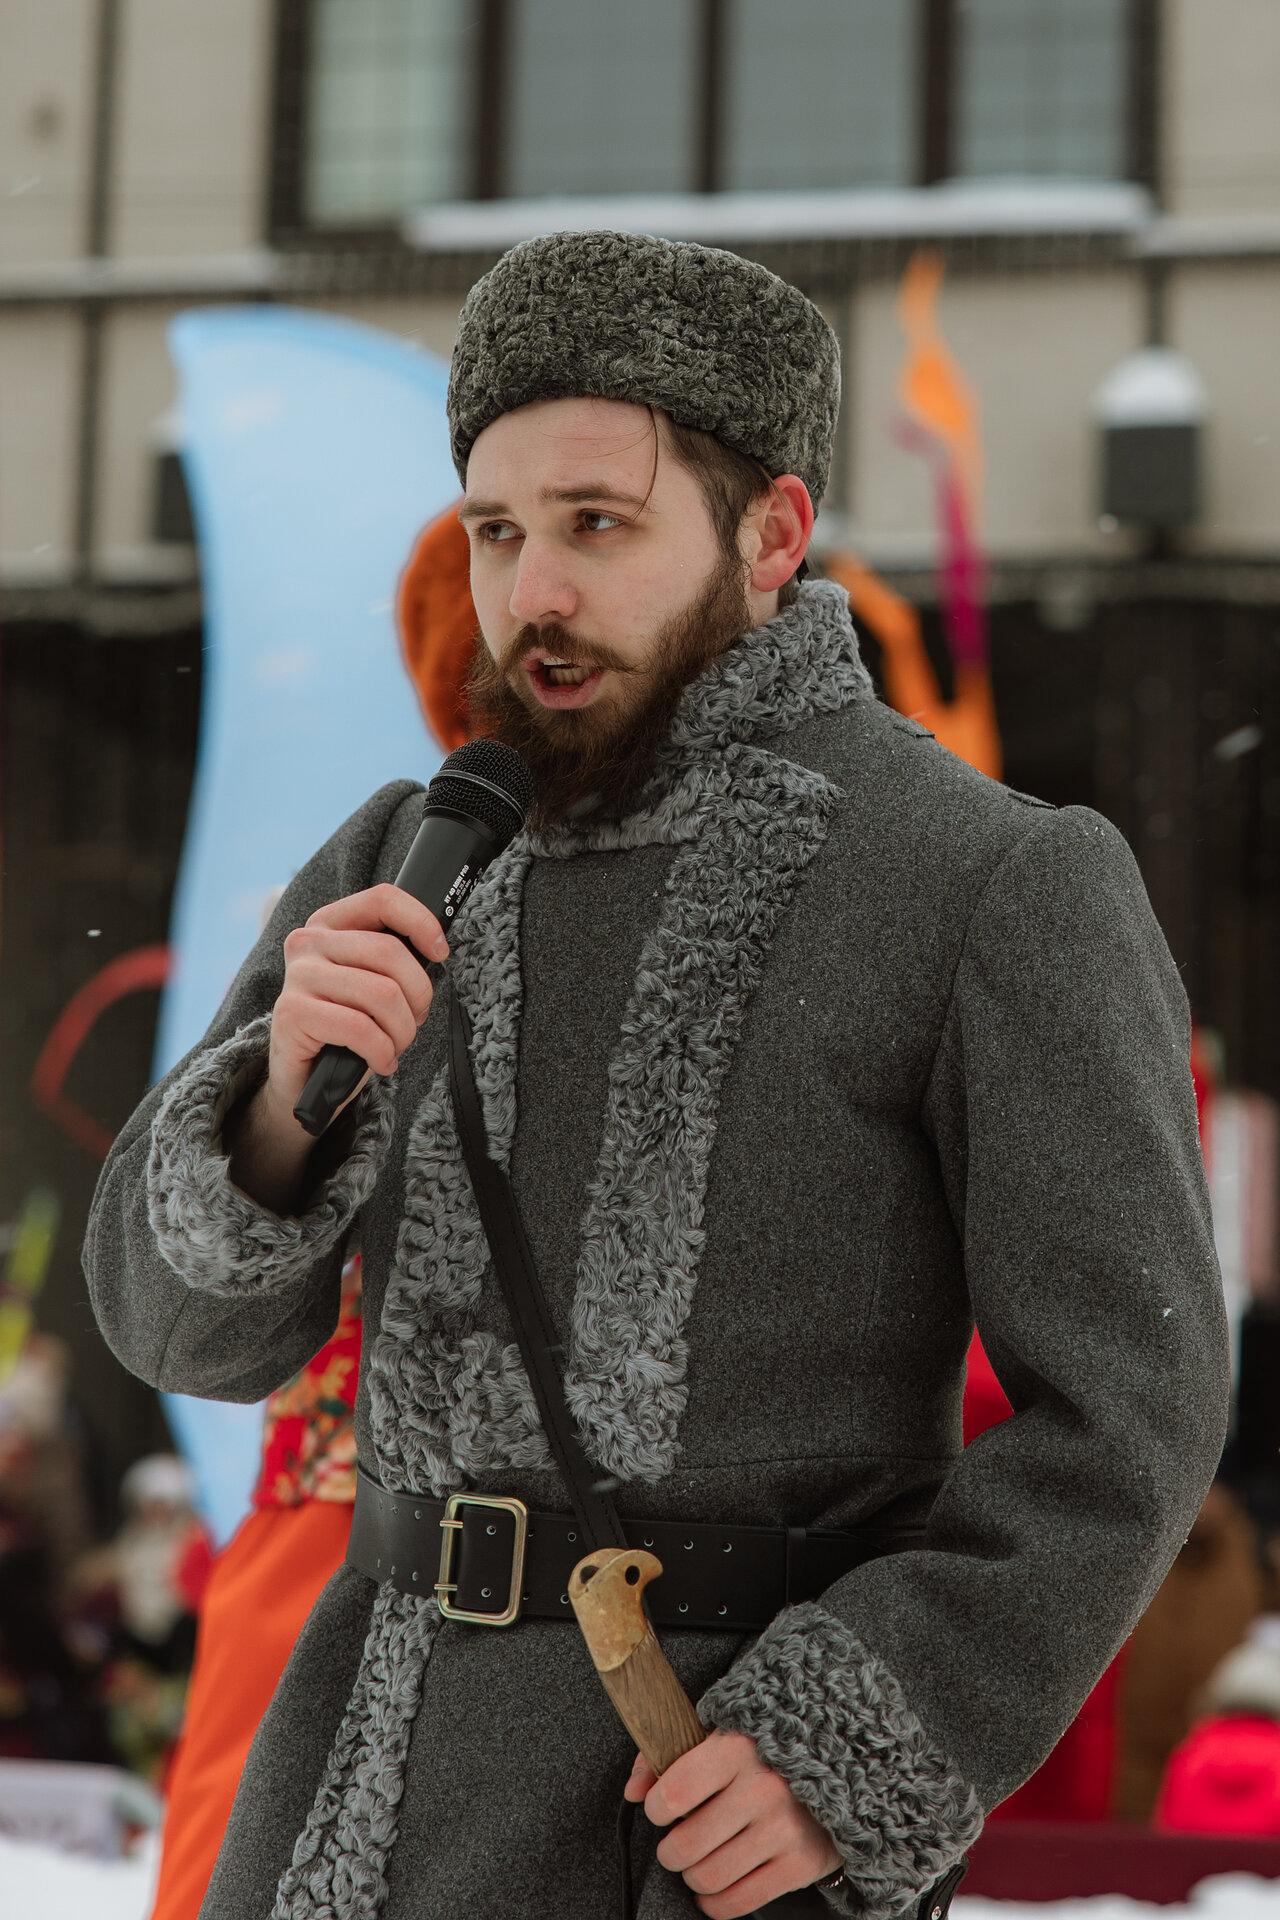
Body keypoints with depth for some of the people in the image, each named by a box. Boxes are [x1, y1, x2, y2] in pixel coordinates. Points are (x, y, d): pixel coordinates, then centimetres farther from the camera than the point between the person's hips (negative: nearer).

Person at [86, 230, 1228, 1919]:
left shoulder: (1012, 893, -7)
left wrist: (856, 1746, -20)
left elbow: (1119, 1412, -9)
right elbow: (189, 1307, 5)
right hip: (385, 1782, 6)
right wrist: (291, 1081, -17)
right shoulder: (408, 875, 10)